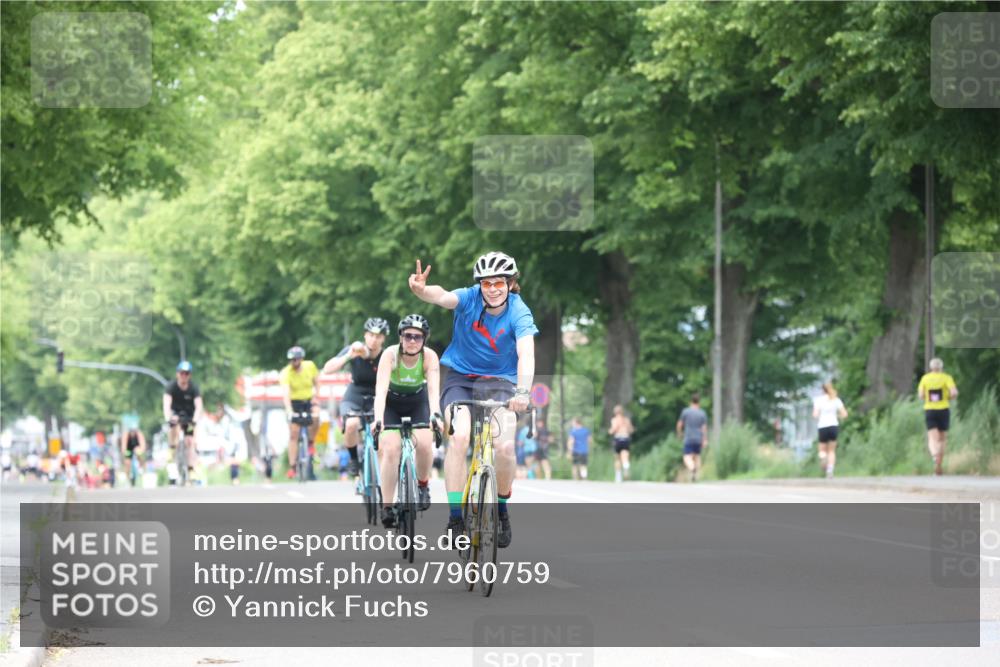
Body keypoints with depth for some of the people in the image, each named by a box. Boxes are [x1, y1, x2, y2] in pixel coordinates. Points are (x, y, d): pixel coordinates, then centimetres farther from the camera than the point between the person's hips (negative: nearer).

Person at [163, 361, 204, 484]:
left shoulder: (193, 388, -21)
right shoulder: (172, 386, -23)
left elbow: (198, 406, -30)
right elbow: (167, 403, -34)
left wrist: (195, 420, -47)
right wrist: (167, 418, -50)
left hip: (188, 414, 1)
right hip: (175, 412, -1)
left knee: (190, 441, -7)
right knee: (175, 422, -35)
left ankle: (191, 470, -1)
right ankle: (173, 450, -19)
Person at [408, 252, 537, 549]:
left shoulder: (519, 313, -16)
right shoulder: (470, 299, -14)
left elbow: (526, 354, -31)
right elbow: (442, 296, -35)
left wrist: (523, 392, -48)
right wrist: (421, 290, -59)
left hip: (500, 383, 0)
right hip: (461, 379, 0)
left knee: (505, 446, -21)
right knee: (459, 437, -26)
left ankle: (501, 510, 6)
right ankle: (455, 518, -21)